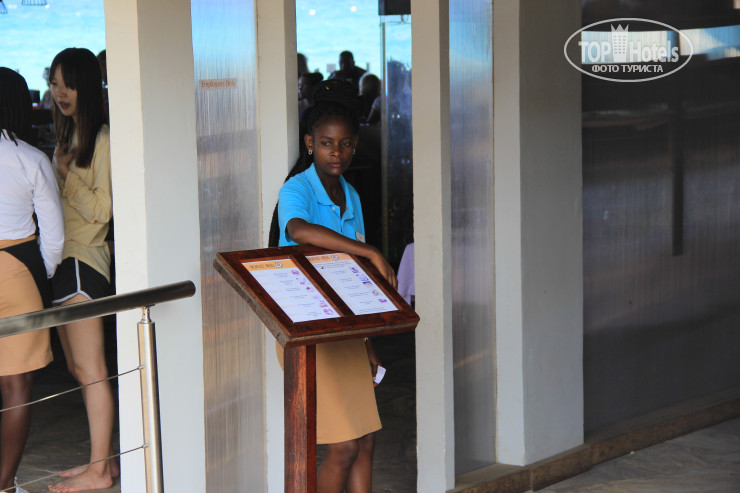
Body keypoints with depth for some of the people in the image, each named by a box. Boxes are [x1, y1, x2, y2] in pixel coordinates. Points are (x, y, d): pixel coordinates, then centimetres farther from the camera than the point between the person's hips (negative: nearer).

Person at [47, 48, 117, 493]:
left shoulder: (101, 139, -11)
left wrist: (65, 173, -11)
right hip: (65, 260, 9)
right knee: (79, 367, 12)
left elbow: (101, 210, -15)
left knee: (90, 368, -5)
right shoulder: (67, 136, 16)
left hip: (85, 260, -9)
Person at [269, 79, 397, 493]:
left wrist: (367, 344, 17)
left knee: (366, 442, 6)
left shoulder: (350, 196, 11)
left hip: (345, 332, 7)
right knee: (344, 447, -8)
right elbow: (298, 230, -38)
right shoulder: (297, 189, -12)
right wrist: (371, 252, -39)